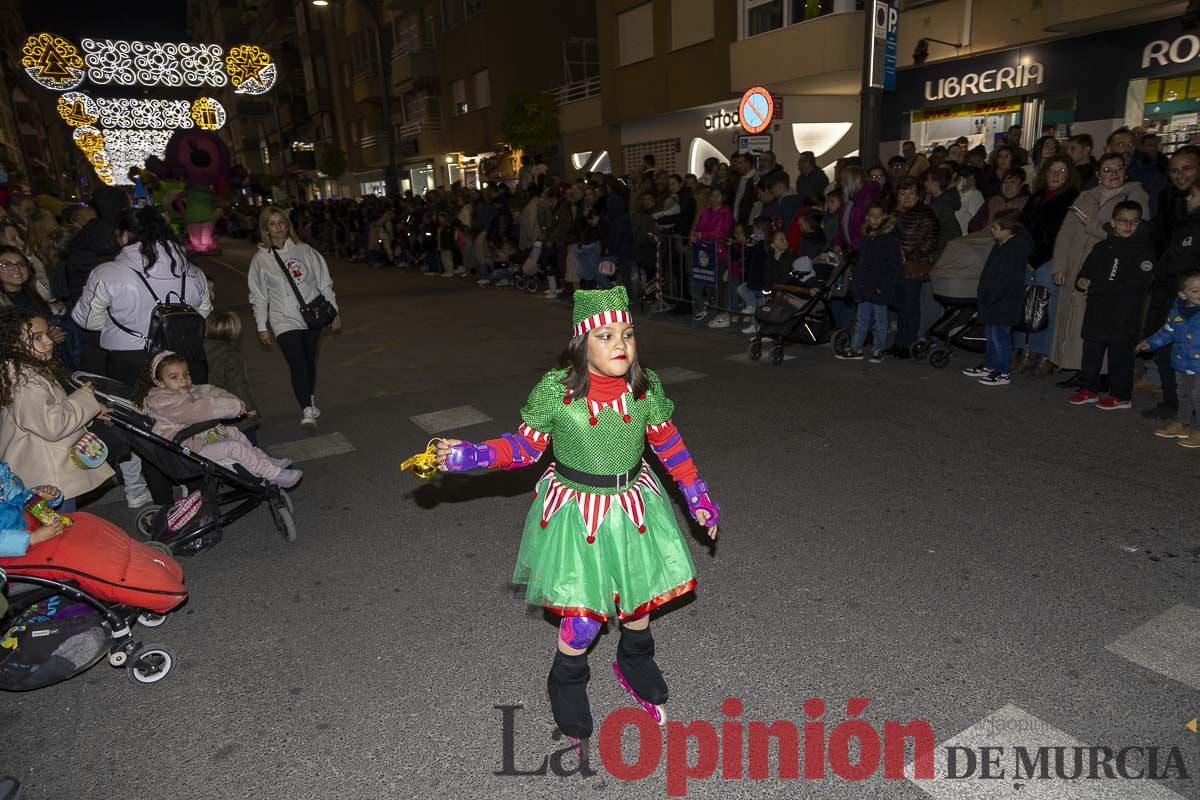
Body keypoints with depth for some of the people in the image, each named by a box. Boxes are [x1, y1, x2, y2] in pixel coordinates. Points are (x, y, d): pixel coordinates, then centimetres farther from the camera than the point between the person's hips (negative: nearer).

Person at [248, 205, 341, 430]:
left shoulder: (304, 251, 2)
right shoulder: (260, 259, 0)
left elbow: (324, 283, 6)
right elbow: (258, 297, 4)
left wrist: (335, 312, 5)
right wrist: (261, 328, 2)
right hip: (285, 321, -2)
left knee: (310, 362, 13)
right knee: (298, 365, -13)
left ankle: (310, 399, 33)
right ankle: (307, 410, -12)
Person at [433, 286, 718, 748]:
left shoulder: (646, 387, -10)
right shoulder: (555, 390, -18)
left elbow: (669, 444, 3)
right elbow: (526, 445, -8)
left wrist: (697, 495, 7)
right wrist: (469, 456, -21)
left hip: (633, 503, 4)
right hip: (576, 511, -3)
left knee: (640, 596, 21)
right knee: (584, 615, 2)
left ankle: (635, 667, 54)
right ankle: (567, 688, 36)